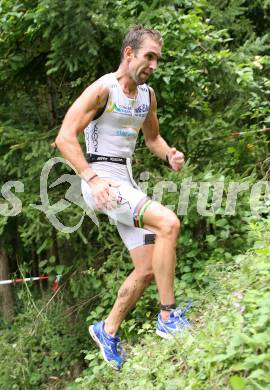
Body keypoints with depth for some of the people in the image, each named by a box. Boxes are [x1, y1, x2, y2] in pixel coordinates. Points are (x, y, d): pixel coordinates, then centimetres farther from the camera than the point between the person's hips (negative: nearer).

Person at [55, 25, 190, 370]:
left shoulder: (148, 95, 10)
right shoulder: (102, 89, -12)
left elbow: (152, 137, 25)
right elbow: (64, 138, -19)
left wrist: (169, 155, 2)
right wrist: (92, 178, -30)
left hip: (127, 183, 8)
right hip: (101, 181, -8)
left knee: (147, 270, 7)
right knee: (168, 223, -28)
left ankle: (108, 331, 26)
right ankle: (168, 317, -18)